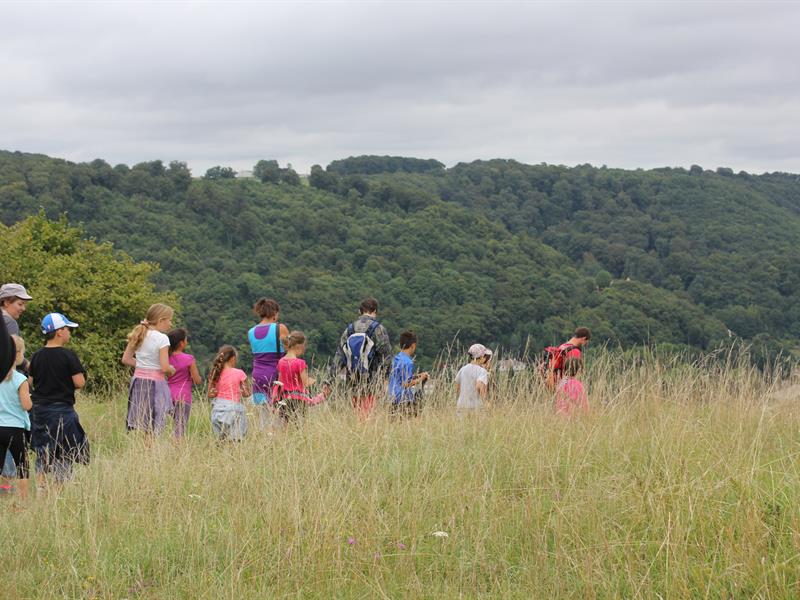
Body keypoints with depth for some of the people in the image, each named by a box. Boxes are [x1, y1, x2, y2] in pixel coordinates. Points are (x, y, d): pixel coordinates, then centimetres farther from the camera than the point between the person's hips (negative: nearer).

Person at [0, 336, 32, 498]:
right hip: (16, 428, -4)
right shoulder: (20, 380, -14)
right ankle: (23, 500, 13)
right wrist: (29, 396, 4)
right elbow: (27, 405, -15)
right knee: (22, 467, 9)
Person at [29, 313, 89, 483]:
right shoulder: (68, 355, -13)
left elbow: (31, 381, 10)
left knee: (42, 454, 13)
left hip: (39, 409, 5)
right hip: (61, 410, -5)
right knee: (64, 454, 2)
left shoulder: (36, 356, 3)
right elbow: (79, 383, -14)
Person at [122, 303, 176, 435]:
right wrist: (172, 370, 5)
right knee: (153, 430, -3)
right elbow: (165, 368, -16)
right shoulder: (162, 338, -12)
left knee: (136, 428, 6)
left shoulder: (139, 335, 8)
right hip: (154, 383, -6)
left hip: (138, 381, 6)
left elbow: (126, 359, 12)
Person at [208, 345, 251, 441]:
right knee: (235, 441, -2)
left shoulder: (216, 373, 2)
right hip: (233, 409, -4)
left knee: (221, 440, 11)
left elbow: (210, 395, 2)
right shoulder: (239, 373, -8)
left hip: (218, 410, 4)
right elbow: (247, 393, -3)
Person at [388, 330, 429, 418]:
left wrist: (415, 376, 20)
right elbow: (406, 384, -17)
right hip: (404, 401, -9)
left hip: (394, 398, 9)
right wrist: (420, 379, -3)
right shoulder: (408, 362, -14)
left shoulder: (396, 359, 12)